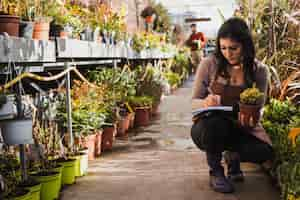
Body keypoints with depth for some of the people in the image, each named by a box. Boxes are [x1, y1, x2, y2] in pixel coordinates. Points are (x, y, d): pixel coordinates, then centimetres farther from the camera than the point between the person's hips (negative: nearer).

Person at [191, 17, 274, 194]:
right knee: (214, 122, -38)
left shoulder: (259, 71, -7)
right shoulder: (209, 64, -12)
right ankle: (215, 172, -7)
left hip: (240, 128, 2)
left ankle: (232, 156, 12)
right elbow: (194, 101, -5)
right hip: (208, 127, -1)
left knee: (264, 152, -26)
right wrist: (206, 103, -30)